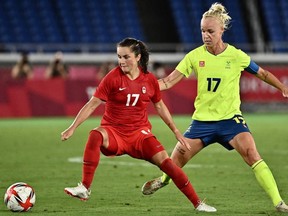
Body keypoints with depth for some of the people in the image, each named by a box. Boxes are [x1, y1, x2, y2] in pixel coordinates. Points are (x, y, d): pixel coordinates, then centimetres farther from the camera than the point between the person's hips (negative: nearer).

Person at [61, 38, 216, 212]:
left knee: (165, 161, -15)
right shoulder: (113, 78, -8)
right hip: (113, 132, -2)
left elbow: (160, 106, 16)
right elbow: (92, 105, -9)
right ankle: (85, 188, -33)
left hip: (139, 133, 2)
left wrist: (176, 132, 18)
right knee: (95, 136, -35)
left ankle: (197, 203, -3)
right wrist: (72, 128, -15)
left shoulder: (149, 80, 1)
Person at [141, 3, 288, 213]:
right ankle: (164, 180, 41)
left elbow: (263, 74, 5)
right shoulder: (195, 56, -5)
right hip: (202, 120, 2)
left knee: (252, 154, -23)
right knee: (176, 162, 4)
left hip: (230, 118, -2)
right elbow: (169, 81, -5)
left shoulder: (236, 56, -8)